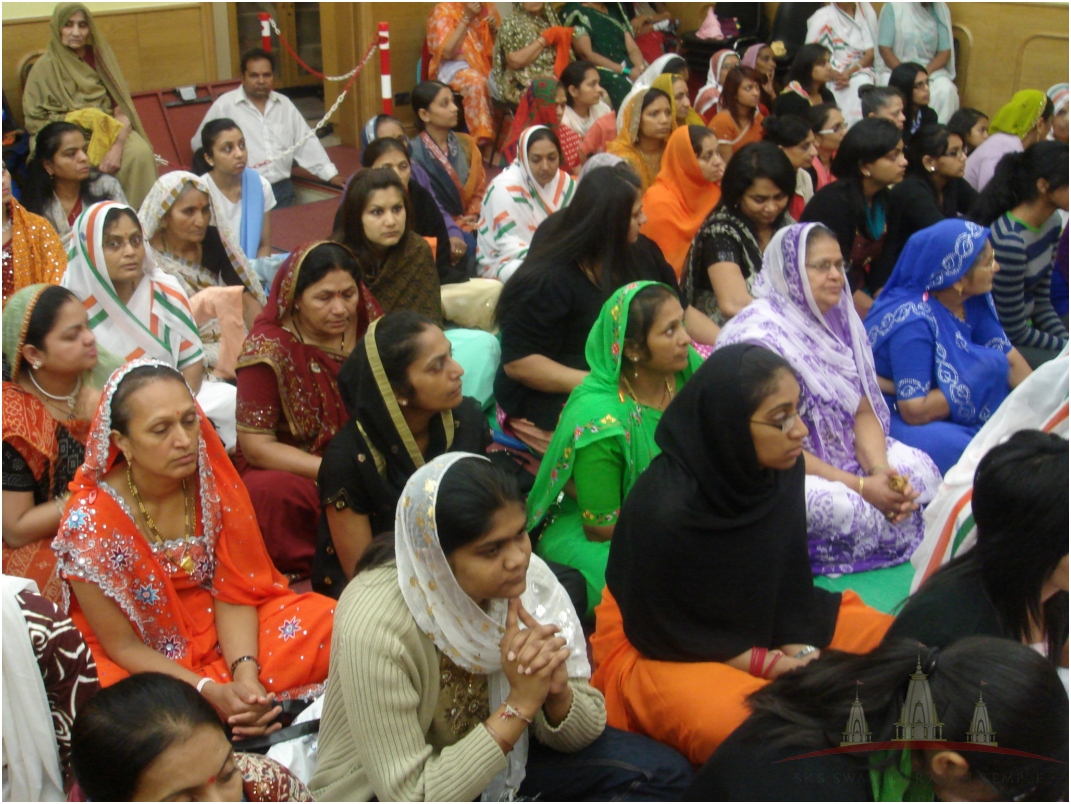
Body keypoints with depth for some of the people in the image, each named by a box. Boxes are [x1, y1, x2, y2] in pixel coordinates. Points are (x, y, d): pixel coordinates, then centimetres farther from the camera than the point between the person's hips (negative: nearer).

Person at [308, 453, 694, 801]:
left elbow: (584, 730, -5)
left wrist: (557, 691, -28)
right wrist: (519, 706, -32)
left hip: (492, 760, 7)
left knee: (664, 772, -5)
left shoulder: (528, 578, -15)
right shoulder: (375, 625, -30)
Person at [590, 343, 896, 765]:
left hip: (754, 624, 7)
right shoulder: (664, 509, -31)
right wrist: (767, 664, -19)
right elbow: (665, 632, -18)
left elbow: (789, 577, 1)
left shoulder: (780, 470, -13)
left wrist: (801, 645, -15)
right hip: (660, 651, -7)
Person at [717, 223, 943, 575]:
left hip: (842, 456, 8)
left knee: (921, 470, -12)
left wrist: (880, 470, -17)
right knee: (840, 507, -33)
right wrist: (859, 487, -23)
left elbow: (864, 411, 3)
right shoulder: (757, 337, -20)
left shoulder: (841, 321, 4)